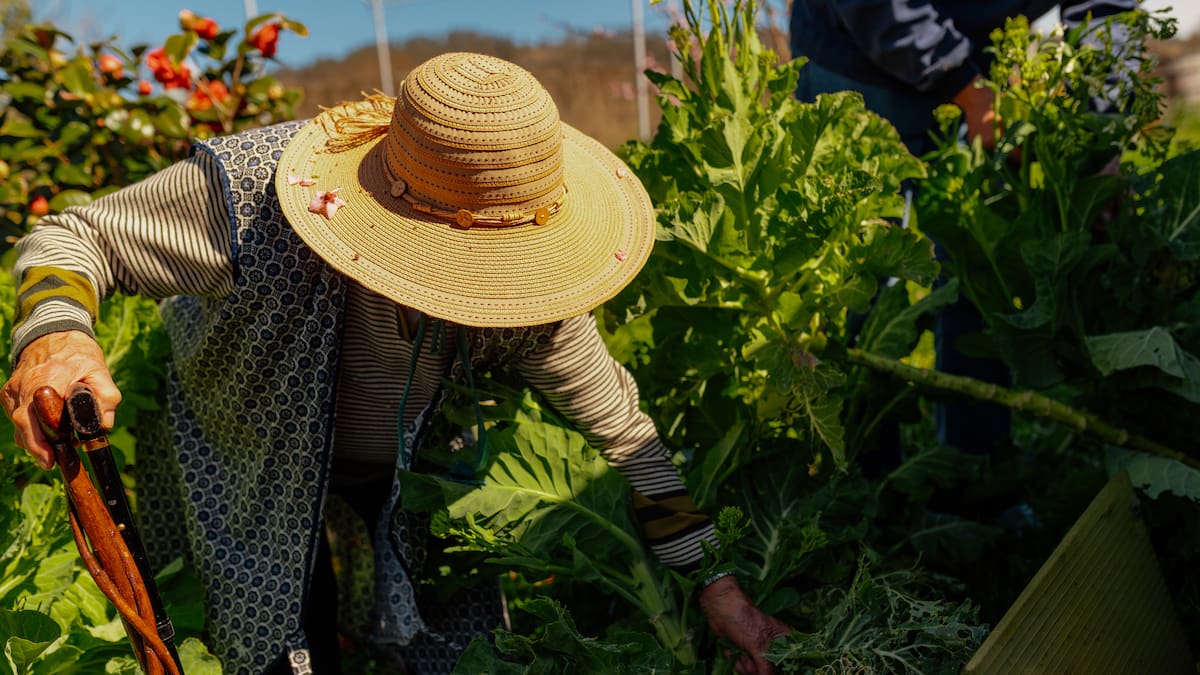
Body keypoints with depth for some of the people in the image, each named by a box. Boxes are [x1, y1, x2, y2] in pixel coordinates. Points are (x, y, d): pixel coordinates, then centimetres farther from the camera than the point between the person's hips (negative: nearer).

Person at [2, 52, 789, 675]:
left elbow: (623, 429, -18)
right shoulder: (247, 192, -38)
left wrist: (711, 578, -17)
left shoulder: (524, 286, -29)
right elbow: (74, 236, -22)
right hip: (251, 466, -1)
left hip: (418, 467, 2)